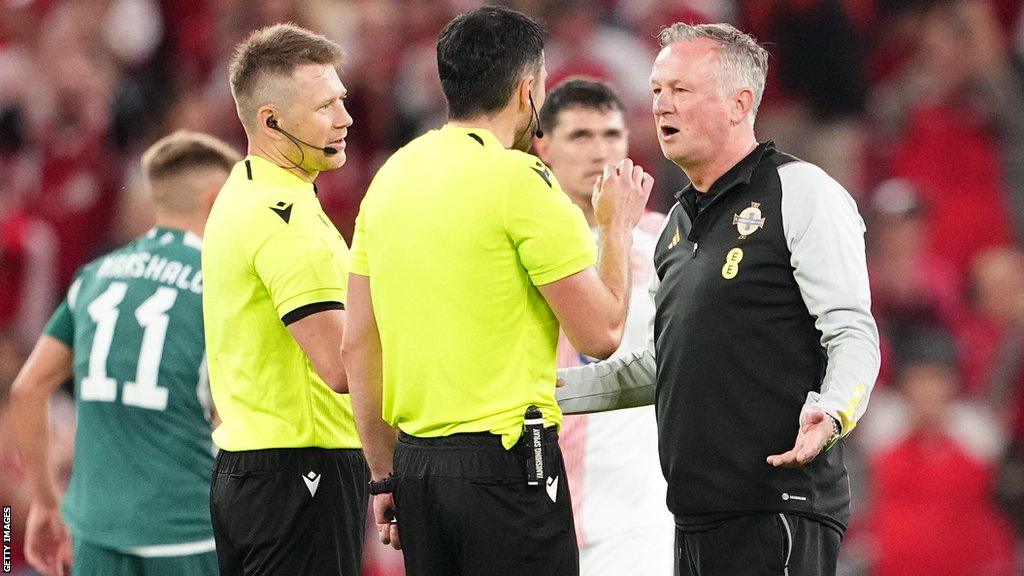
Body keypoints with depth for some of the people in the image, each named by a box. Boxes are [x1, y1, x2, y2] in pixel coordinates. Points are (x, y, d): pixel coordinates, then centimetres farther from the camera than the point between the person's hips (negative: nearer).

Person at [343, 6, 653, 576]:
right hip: (506, 462, -7)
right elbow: (601, 332, -9)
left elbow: (358, 346, 13)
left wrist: (385, 476, 19)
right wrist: (618, 226, 7)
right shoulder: (521, 180, -11)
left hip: (416, 463, 7)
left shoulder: (391, 176, 11)